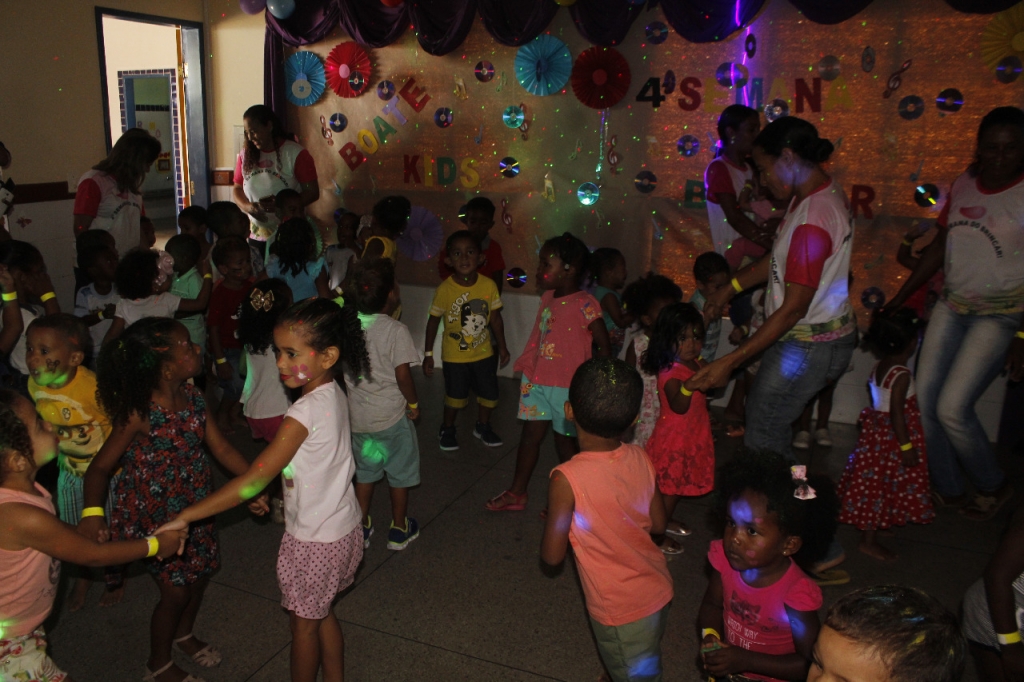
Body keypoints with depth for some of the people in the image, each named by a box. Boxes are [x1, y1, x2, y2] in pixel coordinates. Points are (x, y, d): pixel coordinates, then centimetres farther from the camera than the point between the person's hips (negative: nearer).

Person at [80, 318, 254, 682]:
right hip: (152, 514, -6)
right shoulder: (138, 414, -27)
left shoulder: (193, 397, -9)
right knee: (175, 590, 5)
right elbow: (100, 466, -21)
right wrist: (93, 510, -38)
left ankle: (184, 634, 50)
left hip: (193, 507, 6)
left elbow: (221, 448, -4)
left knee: (200, 573, 20)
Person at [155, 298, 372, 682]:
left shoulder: (306, 412, -29)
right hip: (343, 529, 8)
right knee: (321, 615, 25)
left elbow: (253, 480, -29)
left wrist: (186, 516, -24)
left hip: (314, 541, -8)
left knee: (303, 622, 16)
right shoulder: (333, 395, -4)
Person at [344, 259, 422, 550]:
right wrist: (414, 403, -2)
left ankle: (362, 528, 31)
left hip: (357, 415, 5)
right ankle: (399, 529, 28)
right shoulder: (396, 330, -19)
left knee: (364, 471, 21)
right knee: (400, 473, 14)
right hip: (392, 416, -5)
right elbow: (402, 375, -18)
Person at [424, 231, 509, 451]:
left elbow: (495, 319, -1)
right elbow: (433, 321, -7)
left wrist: (502, 347, 6)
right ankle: (447, 429, 39)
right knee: (456, 395, 12)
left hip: (484, 353, 3)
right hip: (454, 356, -2)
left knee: (489, 393, 13)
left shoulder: (489, 286, -12)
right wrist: (428, 354, -5)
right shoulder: (445, 289, -18)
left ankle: (482, 427, 40)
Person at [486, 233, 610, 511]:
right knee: (530, 433, 15)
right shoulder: (547, 297, 3)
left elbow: (602, 345, -13)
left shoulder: (584, 304, -18)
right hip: (536, 379, 6)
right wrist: (527, 364, 8)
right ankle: (517, 493, 28)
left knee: (565, 441, 9)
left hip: (567, 386, -6)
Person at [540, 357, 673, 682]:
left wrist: (553, 520, 0)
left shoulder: (567, 479, -28)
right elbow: (658, 524, 1)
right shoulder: (640, 459, -12)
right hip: (659, 592, 6)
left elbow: (552, 556, -18)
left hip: (622, 611, -6)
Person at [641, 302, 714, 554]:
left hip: (692, 436, 9)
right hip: (674, 437, -9)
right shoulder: (670, 372, -26)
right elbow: (679, 406, -38)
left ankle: (667, 520, 41)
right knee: (668, 486, 3)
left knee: (677, 483, 23)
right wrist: (689, 384, -52)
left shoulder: (695, 364, 2)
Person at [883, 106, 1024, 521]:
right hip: (952, 307, 6)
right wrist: (896, 302, 13)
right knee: (924, 400, 3)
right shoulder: (964, 185, 5)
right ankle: (947, 490, 23)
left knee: (952, 408, -12)